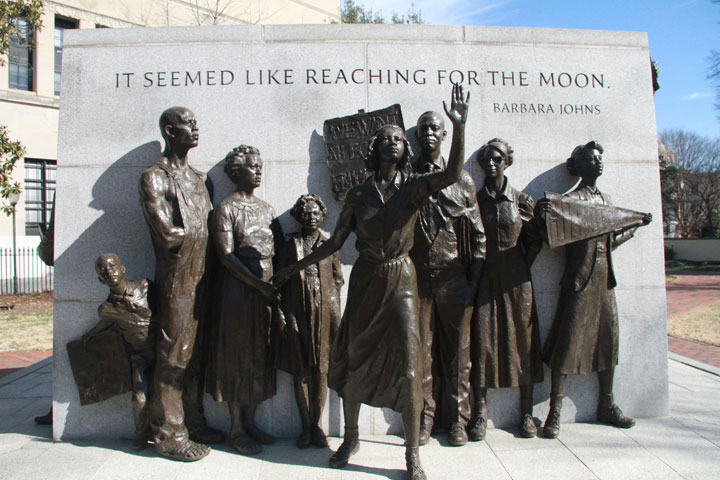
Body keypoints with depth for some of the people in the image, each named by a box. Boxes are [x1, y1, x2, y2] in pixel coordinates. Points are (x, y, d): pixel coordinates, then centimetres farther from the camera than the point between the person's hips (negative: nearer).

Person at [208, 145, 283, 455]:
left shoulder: (266, 208, 14)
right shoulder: (226, 208, -5)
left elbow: (280, 249, 11)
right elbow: (225, 255, -13)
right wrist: (259, 284, -18)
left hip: (268, 288, 6)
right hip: (239, 289, -6)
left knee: (260, 355, 11)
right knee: (239, 356, 2)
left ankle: (250, 423, 24)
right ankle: (236, 429, 15)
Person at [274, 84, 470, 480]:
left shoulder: (413, 188, -2)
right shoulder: (358, 194, 2)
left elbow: (452, 173, -21)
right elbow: (334, 242, 6)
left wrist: (459, 127, -31)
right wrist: (294, 268, 7)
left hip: (400, 281, -1)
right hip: (365, 281, 2)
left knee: (408, 366, -3)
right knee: (354, 360, 10)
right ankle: (350, 438, 32)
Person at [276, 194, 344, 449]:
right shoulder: (290, 246, 5)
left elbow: (337, 280, 8)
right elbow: (281, 283, 6)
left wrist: (335, 318, 0)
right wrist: (285, 316, -1)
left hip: (323, 314, 0)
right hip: (297, 315, 0)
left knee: (321, 370, 4)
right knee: (300, 372, 5)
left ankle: (317, 424, 17)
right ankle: (306, 426, 17)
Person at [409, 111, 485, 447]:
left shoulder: (462, 180, 7)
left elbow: (477, 233, 7)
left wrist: (474, 280, 1)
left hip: (454, 276, 1)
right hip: (416, 276, 0)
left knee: (456, 349, 7)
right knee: (421, 348, 5)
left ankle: (456, 418, 21)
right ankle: (424, 416, 20)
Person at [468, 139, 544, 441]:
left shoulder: (522, 201, 3)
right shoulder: (474, 200, 3)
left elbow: (534, 242, 10)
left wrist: (521, 268, 6)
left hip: (516, 280, 1)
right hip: (484, 280, 0)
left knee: (522, 339, 5)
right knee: (482, 339, -1)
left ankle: (526, 412, 17)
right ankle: (480, 411, 9)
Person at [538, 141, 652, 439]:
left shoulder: (606, 199, 17)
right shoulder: (571, 199, -5)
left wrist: (636, 226, 29)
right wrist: (540, 213, -32)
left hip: (604, 278, 7)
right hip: (579, 279, -7)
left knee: (608, 339, 11)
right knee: (568, 343, -6)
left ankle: (607, 406, 24)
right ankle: (554, 412, 1)